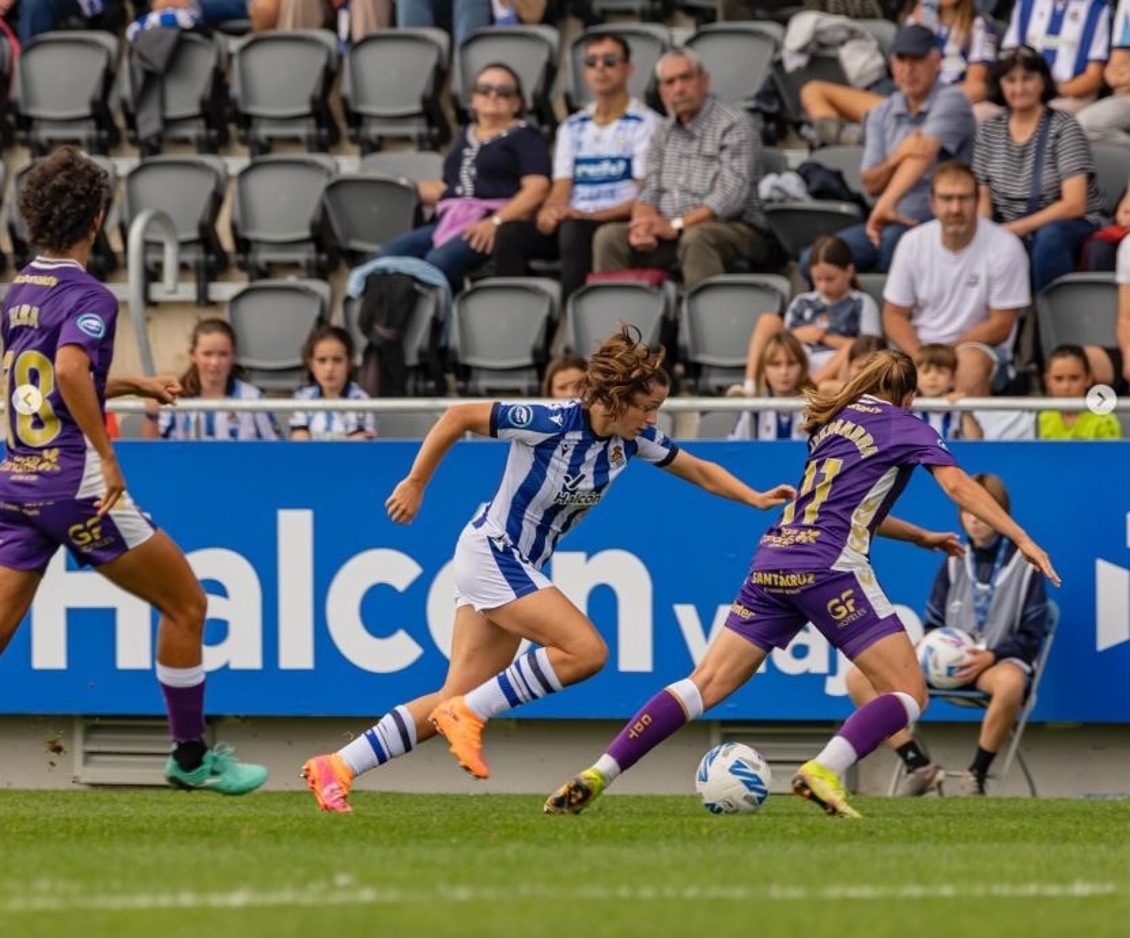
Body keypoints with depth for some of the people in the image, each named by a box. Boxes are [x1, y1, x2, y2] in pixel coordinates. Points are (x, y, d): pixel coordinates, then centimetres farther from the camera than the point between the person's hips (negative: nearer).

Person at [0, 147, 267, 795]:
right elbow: (70, 371, -31)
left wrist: (131, 387, 32)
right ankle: (192, 758, 14)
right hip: (76, 487, -7)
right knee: (186, 603, 8)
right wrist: (108, 456, -24)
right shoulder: (87, 297, -12)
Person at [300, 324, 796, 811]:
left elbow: (701, 472, 11)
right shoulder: (551, 423, -24)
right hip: (490, 555, -8)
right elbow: (458, 416, -16)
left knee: (457, 700, 4)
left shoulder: (633, 439, -3)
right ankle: (467, 717, -11)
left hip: (520, 565, 8)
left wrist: (755, 498, -2)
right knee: (587, 651, -20)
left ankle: (337, 768, 7)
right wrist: (415, 484, -11)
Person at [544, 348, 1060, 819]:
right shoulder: (904, 427, 9)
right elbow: (959, 486, -3)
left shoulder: (833, 423, 27)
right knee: (909, 692, -2)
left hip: (772, 563, 7)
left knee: (706, 685, 6)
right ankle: (823, 770, -23)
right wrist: (1021, 539, -2)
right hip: (828, 568, -7)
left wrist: (921, 537, 42)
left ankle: (595, 776, -4)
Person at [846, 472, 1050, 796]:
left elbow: (1030, 636, -1)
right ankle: (919, 766, -13)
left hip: (996, 662, -5)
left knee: (1011, 682, -45)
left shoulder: (1024, 564, 2)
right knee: (859, 678, -12)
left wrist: (990, 656, -18)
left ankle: (977, 773, -25)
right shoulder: (954, 563, 15)